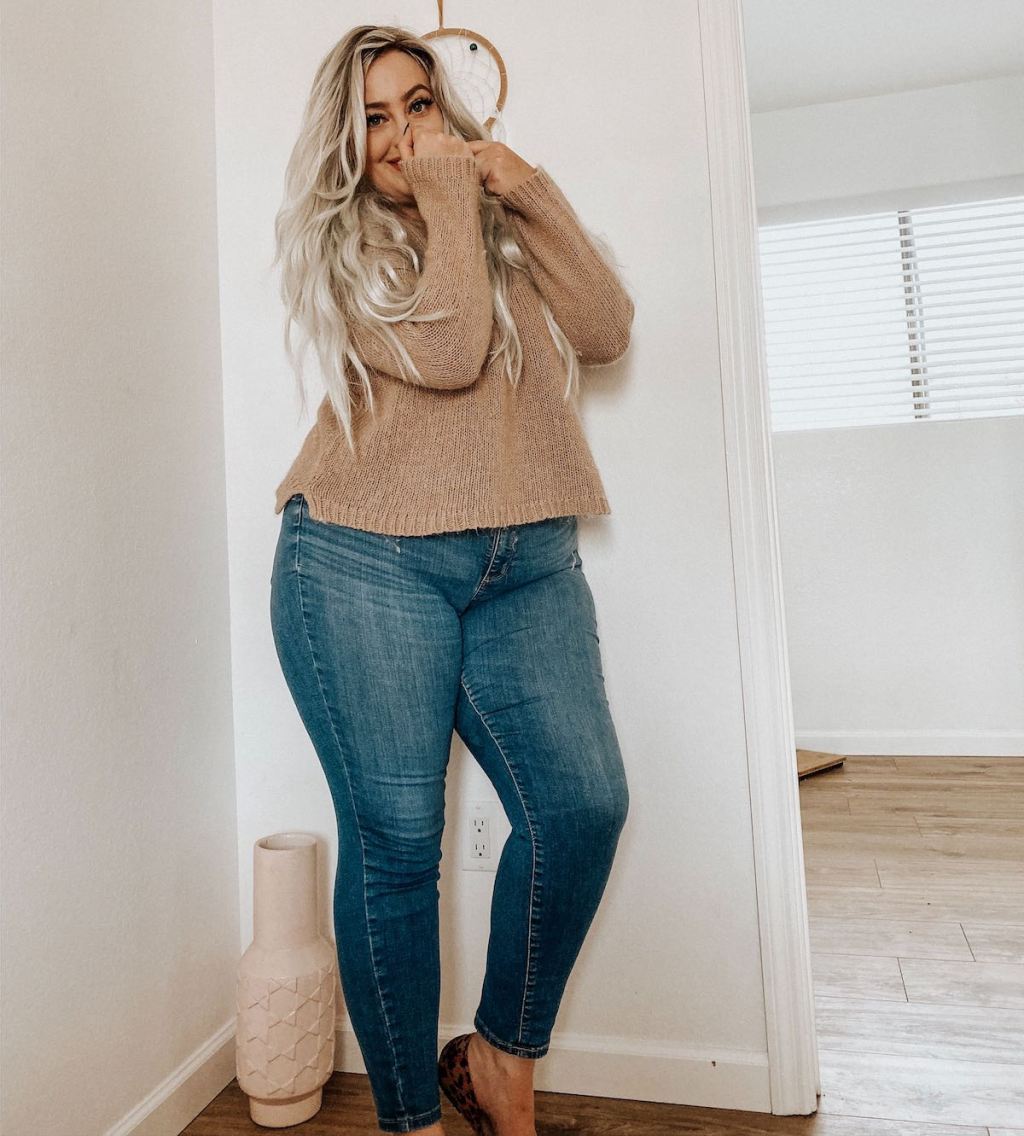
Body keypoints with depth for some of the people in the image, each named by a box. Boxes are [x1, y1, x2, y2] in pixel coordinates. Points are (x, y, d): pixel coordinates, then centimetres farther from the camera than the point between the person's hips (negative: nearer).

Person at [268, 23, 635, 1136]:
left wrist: (527, 191, 3)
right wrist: (447, 196, -1)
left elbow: (604, 331, 5)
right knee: (394, 837, -3)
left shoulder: (503, 223, 21)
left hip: (527, 567, 4)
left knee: (583, 804, -9)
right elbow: (447, 351, -12)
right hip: (365, 564, -3)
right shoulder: (338, 243, 7)